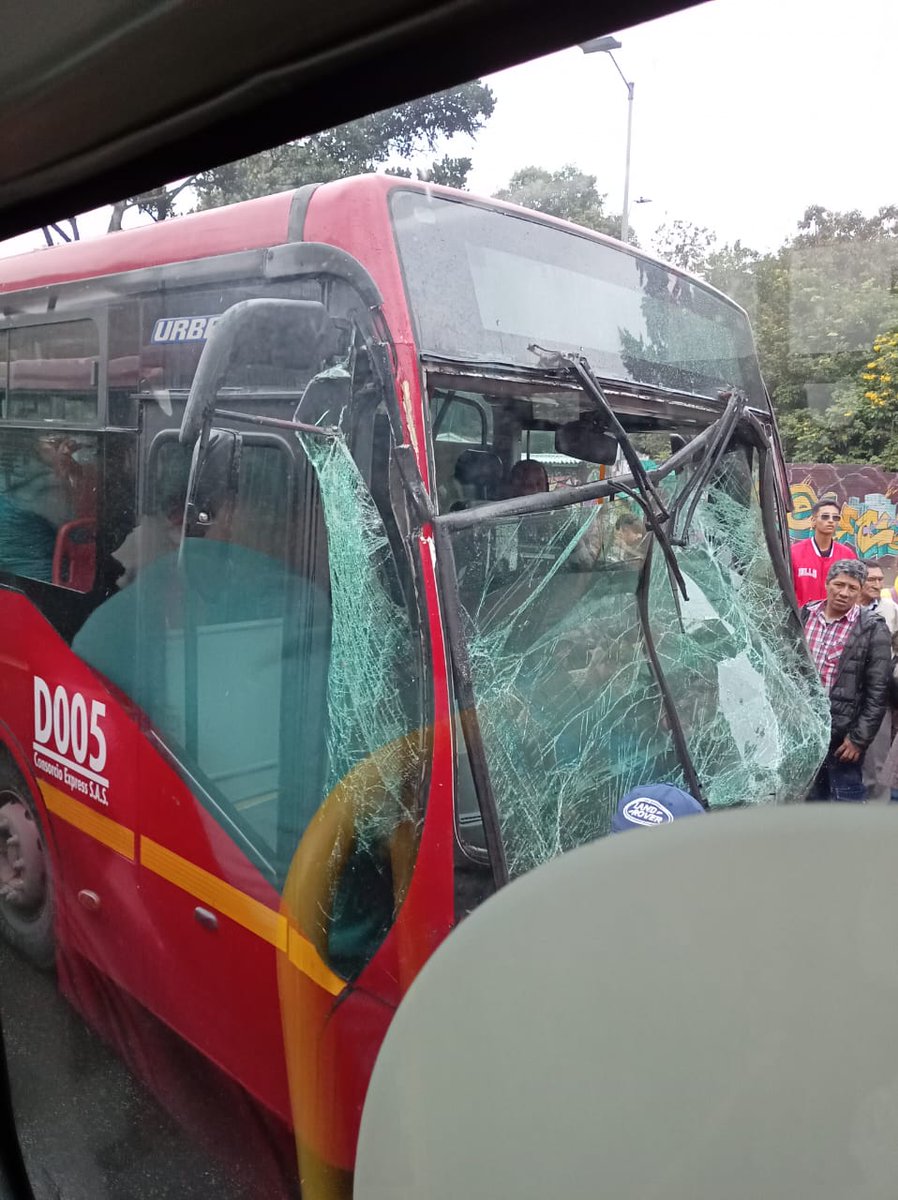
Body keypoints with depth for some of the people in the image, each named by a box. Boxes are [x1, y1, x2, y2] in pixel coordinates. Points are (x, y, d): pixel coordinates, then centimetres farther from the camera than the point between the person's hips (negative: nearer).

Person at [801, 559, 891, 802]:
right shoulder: (805, 616, 4)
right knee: (810, 794, 18)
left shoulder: (872, 628, -8)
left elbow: (877, 691, -9)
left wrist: (859, 738, -12)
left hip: (842, 732, -4)